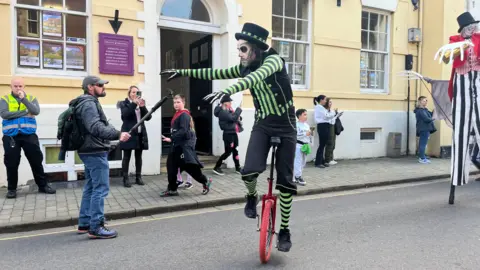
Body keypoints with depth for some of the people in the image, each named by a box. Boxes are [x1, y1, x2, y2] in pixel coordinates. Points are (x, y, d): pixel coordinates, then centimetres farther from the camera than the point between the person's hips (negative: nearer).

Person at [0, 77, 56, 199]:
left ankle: (43, 185, 16)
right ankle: (12, 188, 20)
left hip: (29, 135, 1)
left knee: (36, 161, 5)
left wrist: (23, 98, -17)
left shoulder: (31, 98, 7)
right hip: (11, 136, 0)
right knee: (11, 163, 6)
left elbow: (36, 111, -11)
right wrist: (25, 112, -13)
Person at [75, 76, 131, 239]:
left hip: (90, 151, 11)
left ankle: (84, 224, 25)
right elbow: (96, 127, -29)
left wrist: (114, 133, 14)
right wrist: (117, 135, -37)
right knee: (100, 189, -8)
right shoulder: (89, 103, -15)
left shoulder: (88, 102, 19)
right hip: (95, 152, -11)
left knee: (90, 188, 16)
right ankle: (96, 228, -3)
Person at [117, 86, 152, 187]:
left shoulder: (141, 103, 13)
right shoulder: (124, 104, 1)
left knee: (139, 157, 9)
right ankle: (126, 179, 3)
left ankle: (138, 177, 17)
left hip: (140, 134, 5)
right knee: (127, 157, -2)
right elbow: (125, 114, -19)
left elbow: (148, 117, 2)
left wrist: (143, 106, -11)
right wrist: (134, 103, -23)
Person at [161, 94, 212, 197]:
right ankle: (172, 189, 13)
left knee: (190, 166, -4)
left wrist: (171, 139, -26)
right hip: (178, 145, 10)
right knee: (171, 165, 6)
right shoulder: (177, 115, 15)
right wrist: (172, 139, 14)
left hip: (185, 145, -10)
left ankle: (205, 181, 16)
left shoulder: (184, 115, -15)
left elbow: (183, 131, -25)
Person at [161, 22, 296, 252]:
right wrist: (183, 72, 6)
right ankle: (251, 197, 15)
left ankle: (284, 230, 17)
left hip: (285, 126, -4)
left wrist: (228, 90, -53)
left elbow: (258, 76, -37)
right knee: (250, 170, -20)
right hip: (262, 125, 4)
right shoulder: (245, 67, 2)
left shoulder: (274, 60, -16)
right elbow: (216, 73, 7)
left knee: (285, 181, -1)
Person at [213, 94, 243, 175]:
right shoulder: (222, 112, -16)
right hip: (228, 134, -9)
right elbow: (233, 118, -27)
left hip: (233, 133, 9)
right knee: (228, 152, -6)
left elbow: (235, 119, 19)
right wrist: (238, 110, -15)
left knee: (235, 151, 13)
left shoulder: (228, 111, 14)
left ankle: (238, 168, 22)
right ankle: (216, 167, 4)